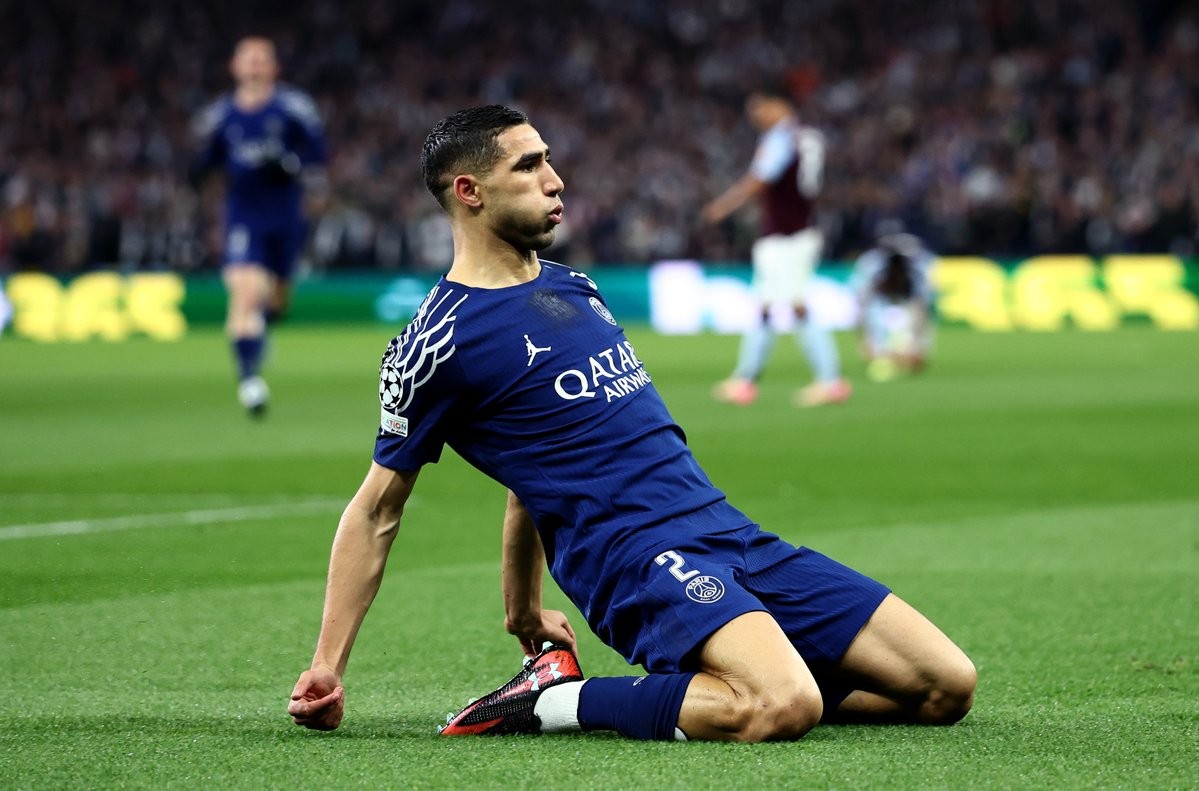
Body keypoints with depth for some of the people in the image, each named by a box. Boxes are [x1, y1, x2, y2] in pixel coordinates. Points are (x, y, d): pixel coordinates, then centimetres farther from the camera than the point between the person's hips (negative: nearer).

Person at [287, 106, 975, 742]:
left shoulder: (575, 287, 20)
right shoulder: (441, 339, -3)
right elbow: (379, 508, 2)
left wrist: (525, 613, 31)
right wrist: (328, 669, -3)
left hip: (731, 535, 8)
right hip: (635, 560, -8)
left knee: (947, 687, -3)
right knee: (783, 709, -35)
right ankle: (549, 703, -13)